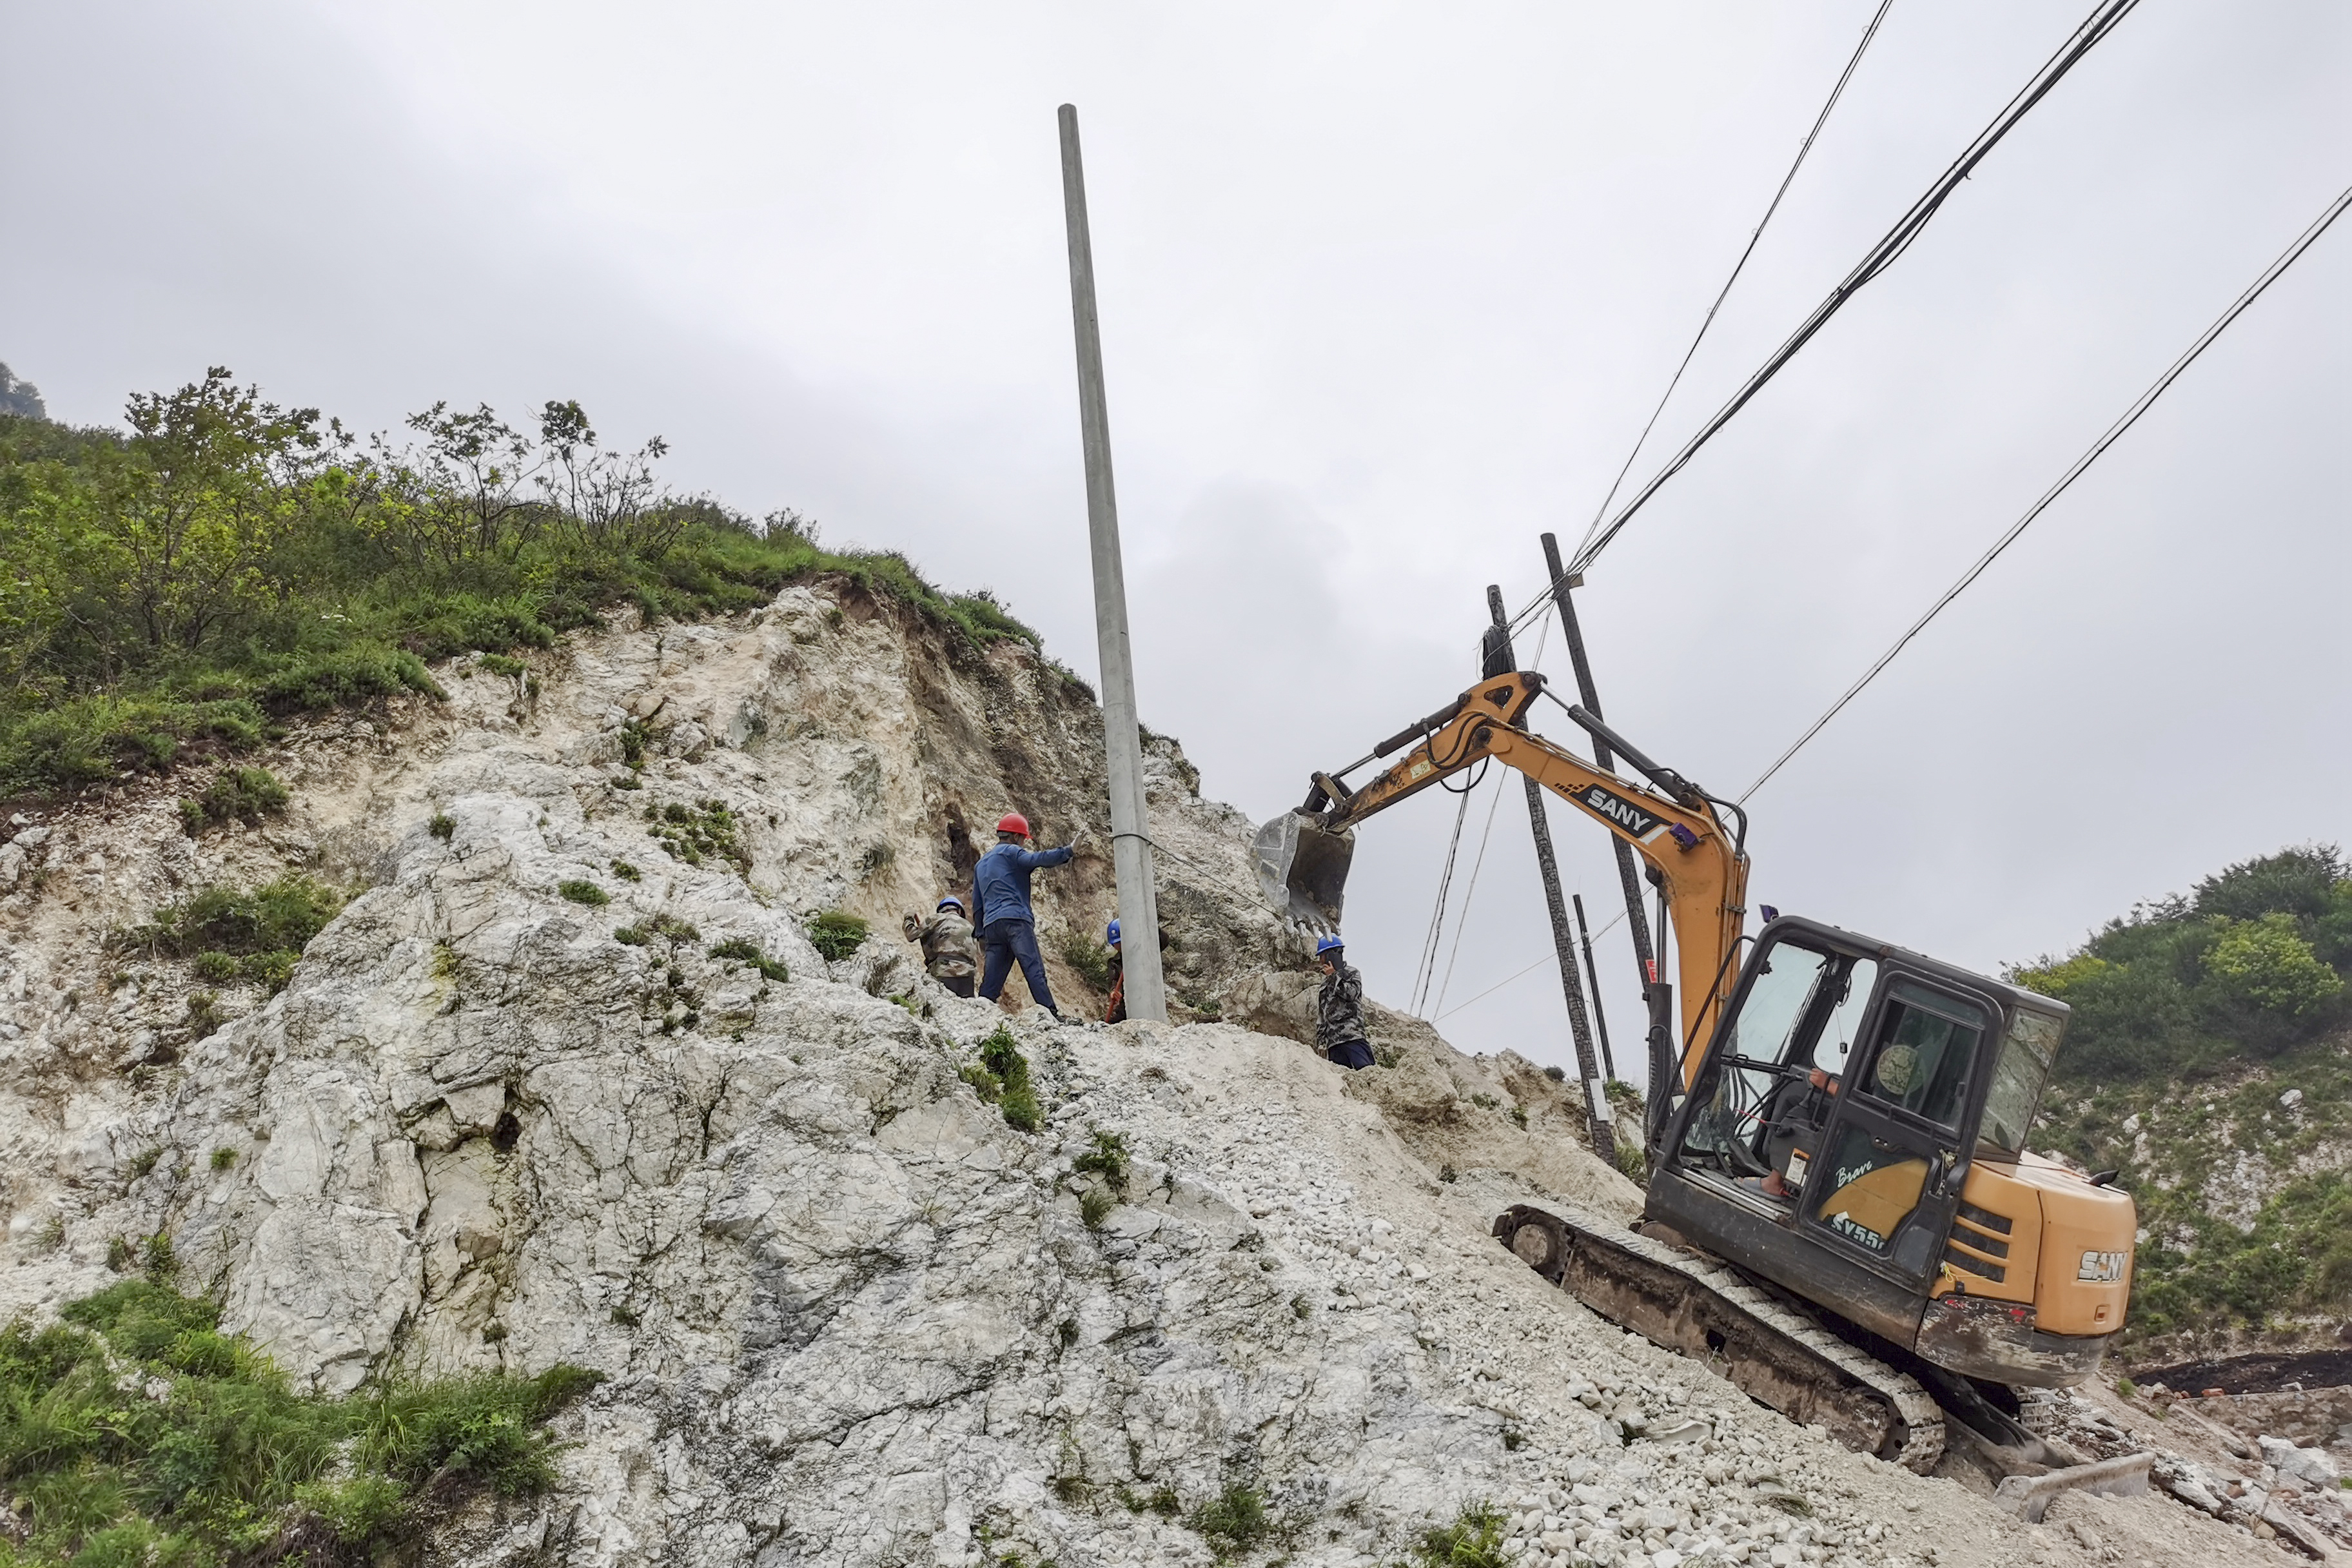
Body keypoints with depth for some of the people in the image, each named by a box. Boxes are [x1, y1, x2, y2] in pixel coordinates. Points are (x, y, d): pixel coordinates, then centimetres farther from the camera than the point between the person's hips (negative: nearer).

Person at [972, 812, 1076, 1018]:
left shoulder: (981, 864, 30)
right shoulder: (1010, 852, 6)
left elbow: (977, 904, 29)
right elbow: (1036, 859, -14)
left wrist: (982, 935, 31)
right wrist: (1069, 851, -19)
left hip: (991, 924, 7)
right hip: (1015, 919, -7)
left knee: (992, 978, 6)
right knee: (1034, 969, -15)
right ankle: (1050, 1012, -23)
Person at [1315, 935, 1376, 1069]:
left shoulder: (1351, 972, 9)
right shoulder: (1325, 983, 26)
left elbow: (1351, 993, -12)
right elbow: (1321, 1016, 25)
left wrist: (1334, 976, -1)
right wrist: (1322, 1043, 17)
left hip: (1352, 1035, -6)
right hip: (1332, 1041, 6)